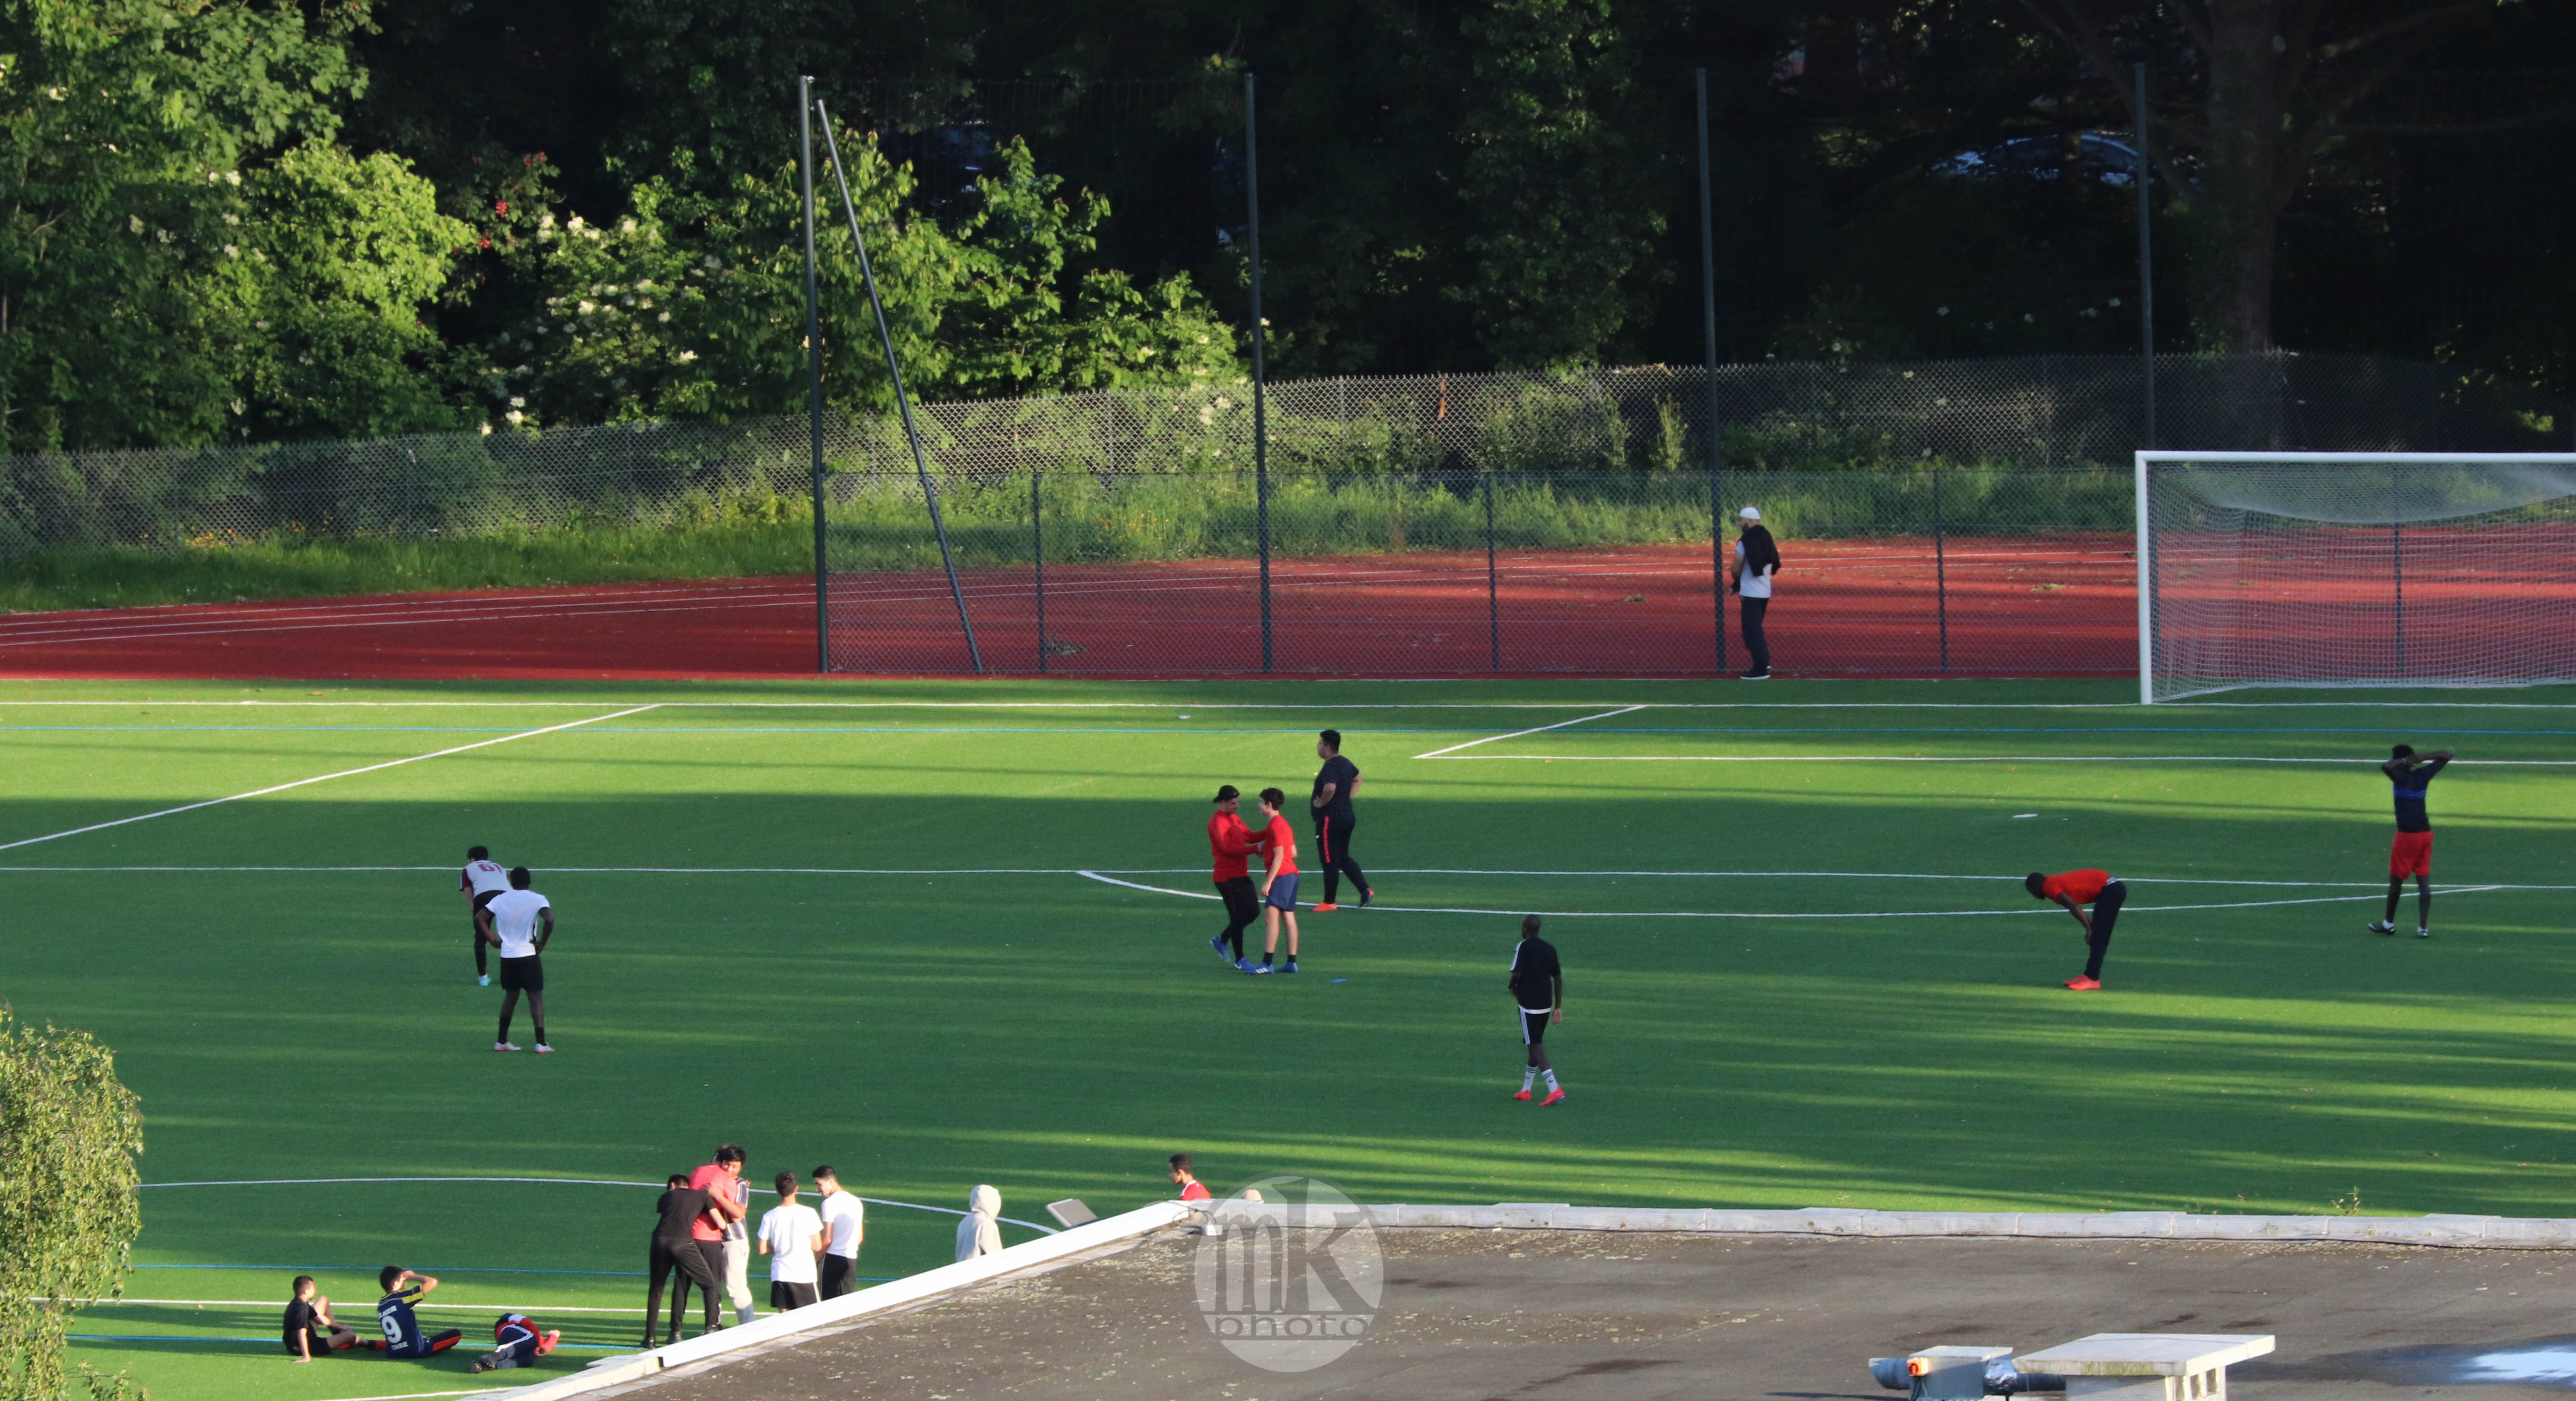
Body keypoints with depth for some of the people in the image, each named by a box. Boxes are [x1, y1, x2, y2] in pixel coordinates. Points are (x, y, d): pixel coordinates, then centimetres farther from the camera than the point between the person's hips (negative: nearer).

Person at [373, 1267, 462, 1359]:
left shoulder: (380, 1306, 2)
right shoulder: (402, 1298, -19)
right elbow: (432, 1282, -20)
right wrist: (413, 1277, -4)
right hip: (415, 1351, -8)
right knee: (455, 1334, 2)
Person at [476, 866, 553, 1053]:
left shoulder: (500, 900, 5)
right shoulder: (537, 900, -7)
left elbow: (480, 919, 1)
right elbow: (549, 919, -23)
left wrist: (494, 941, 6)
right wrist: (542, 943, -9)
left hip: (507, 955, 4)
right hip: (528, 954, -4)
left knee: (511, 996, 18)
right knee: (536, 997, -1)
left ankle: (501, 1041, 20)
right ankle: (541, 1043, -8)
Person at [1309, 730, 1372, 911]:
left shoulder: (1330, 767, -20)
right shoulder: (1345, 763, 9)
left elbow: (1330, 788, -39)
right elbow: (1357, 779, 28)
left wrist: (1321, 803, -21)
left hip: (1331, 819, -10)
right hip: (1347, 816, 10)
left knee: (1330, 861, 1)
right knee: (1343, 857, 19)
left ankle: (1329, 902, 8)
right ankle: (1365, 891, 12)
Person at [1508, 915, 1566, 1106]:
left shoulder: (1522, 947, -10)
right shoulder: (1550, 949, 7)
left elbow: (1517, 974, -19)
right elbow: (1558, 979, 8)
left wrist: (1512, 988, 4)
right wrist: (1558, 1007, 12)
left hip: (1528, 1005, -7)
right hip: (1546, 1005, 7)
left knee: (1536, 1047, -7)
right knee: (1536, 1045, 18)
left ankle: (1555, 1090, -21)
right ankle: (1525, 1091, 28)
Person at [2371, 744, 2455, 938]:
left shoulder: (2401, 776, -13)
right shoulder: (2423, 775, 4)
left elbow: (2386, 766, -34)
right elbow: (2446, 756, 17)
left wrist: (2402, 762, -15)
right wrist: (2422, 758, 4)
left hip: (2407, 834, -6)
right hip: (2426, 833, 6)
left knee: (2396, 880, 9)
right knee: (2424, 881, 3)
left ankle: (2389, 923, 22)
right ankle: (2423, 927, -1)